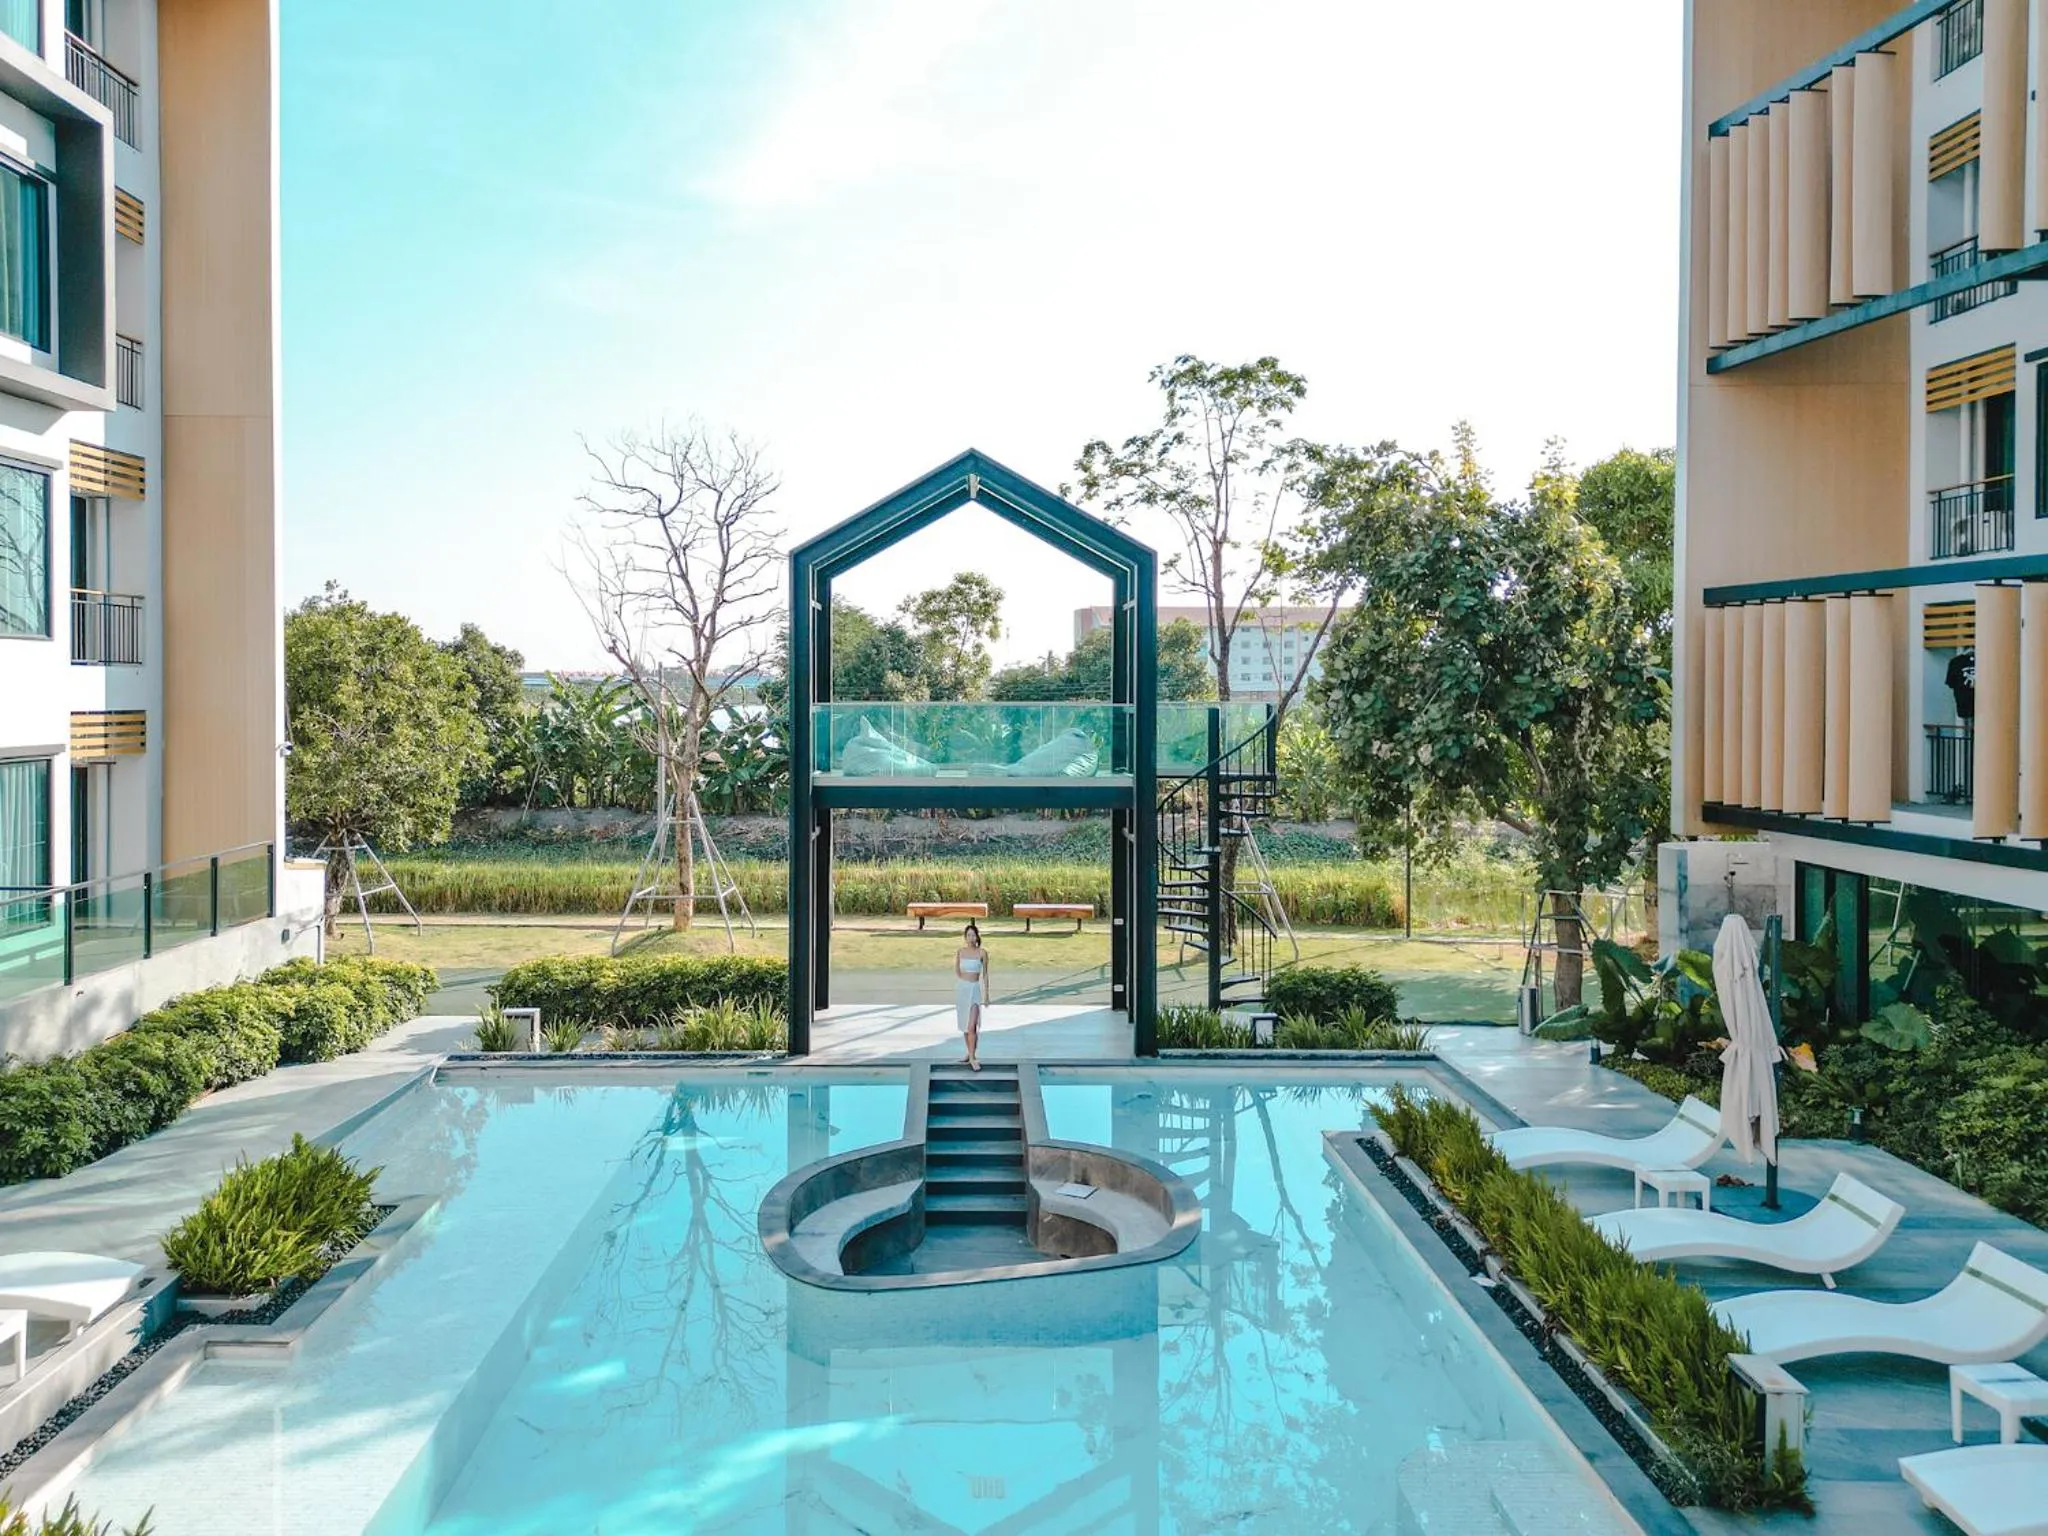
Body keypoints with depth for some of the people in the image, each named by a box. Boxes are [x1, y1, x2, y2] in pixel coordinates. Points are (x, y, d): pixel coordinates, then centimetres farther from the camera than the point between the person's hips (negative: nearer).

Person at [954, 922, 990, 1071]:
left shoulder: (982, 953, -3)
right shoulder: (959, 952, 2)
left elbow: (985, 975, 2)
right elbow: (956, 972, 6)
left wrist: (986, 995, 2)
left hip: (975, 990, -3)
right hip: (961, 989, 3)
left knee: (972, 1026, -12)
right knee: (965, 1025, 13)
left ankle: (972, 1057, -9)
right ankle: (970, 1052, 27)